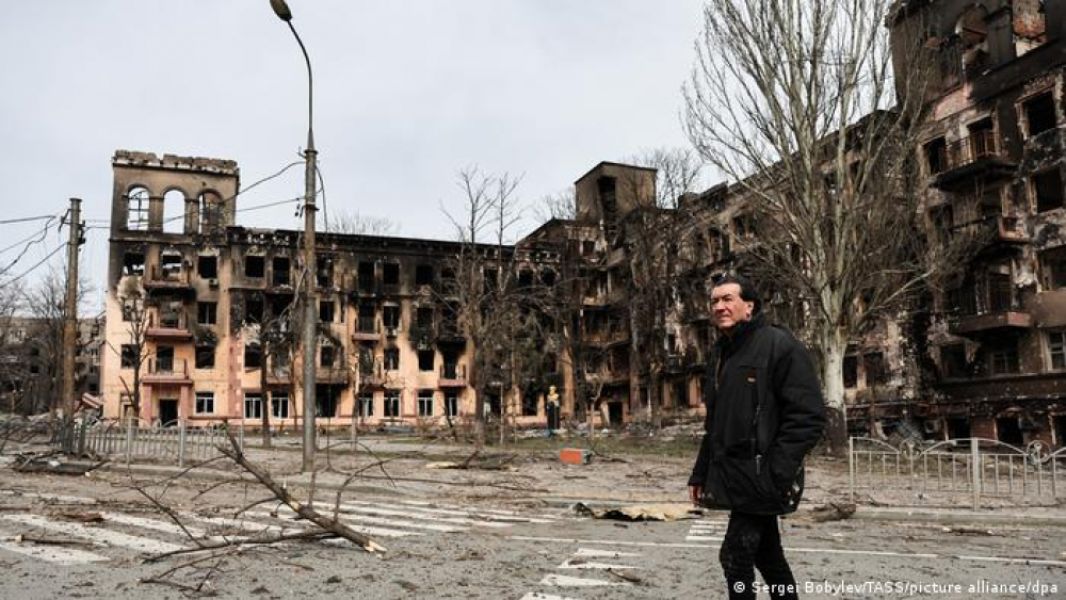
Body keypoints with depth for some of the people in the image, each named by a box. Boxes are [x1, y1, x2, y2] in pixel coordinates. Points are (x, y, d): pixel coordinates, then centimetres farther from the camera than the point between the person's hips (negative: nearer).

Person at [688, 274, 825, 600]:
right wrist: (700, 473, 16)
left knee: (735, 557, -8)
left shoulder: (780, 345, -10)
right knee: (767, 557, 16)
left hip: (761, 478, -7)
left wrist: (775, 472, -21)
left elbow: (808, 416, -16)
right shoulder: (719, 354, 14)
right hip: (732, 476, 8)